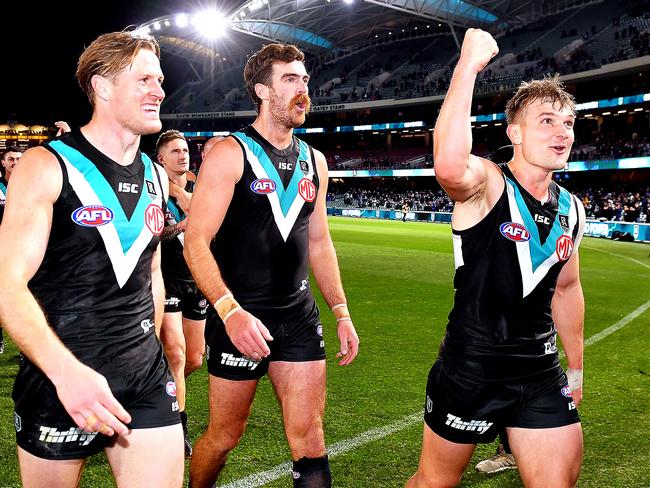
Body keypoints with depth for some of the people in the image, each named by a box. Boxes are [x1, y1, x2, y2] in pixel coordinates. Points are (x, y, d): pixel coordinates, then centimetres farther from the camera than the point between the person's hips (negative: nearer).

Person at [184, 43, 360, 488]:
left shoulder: (314, 161, 10)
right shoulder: (230, 154, -9)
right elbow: (196, 243, -14)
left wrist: (341, 311, 10)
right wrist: (231, 312, -26)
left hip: (299, 316, 5)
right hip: (240, 316, -4)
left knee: (310, 441, 3)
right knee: (224, 436, 10)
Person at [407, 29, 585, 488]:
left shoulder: (571, 209, 5)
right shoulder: (486, 183, -15)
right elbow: (450, 166, -41)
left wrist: (576, 364, 22)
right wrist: (468, 66, -38)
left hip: (541, 372, 6)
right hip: (470, 367, -5)